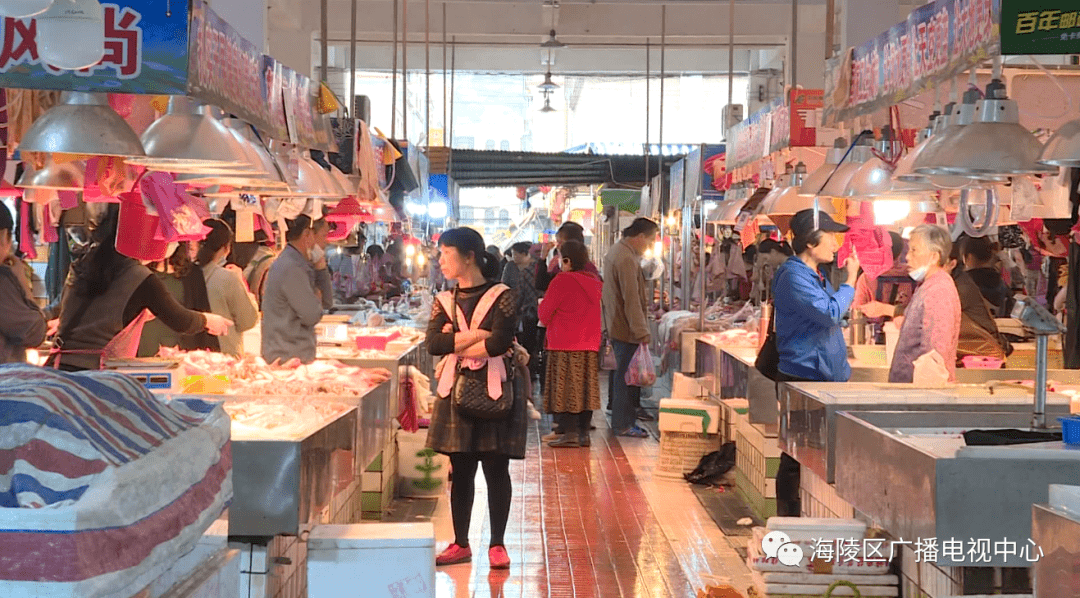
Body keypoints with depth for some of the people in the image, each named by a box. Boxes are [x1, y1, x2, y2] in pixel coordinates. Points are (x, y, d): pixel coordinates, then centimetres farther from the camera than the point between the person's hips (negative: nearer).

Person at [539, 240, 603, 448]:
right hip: (590, 345, 6)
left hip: (564, 345, -6)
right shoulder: (595, 283, 8)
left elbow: (545, 312, -6)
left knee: (565, 389, -1)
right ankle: (584, 433, 11)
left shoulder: (562, 281, -11)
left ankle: (569, 432, -4)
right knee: (585, 388, 9)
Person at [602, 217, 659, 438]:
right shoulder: (626, 259, -21)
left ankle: (622, 420, 24)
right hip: (626, 329, -11)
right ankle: (623, 424, 3)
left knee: (621, 373, 16)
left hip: (616, 326, 11)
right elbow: (631, 300, -25)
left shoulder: (616, 251, 14)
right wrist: (642, 331, -24)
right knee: (627, 376, -4)